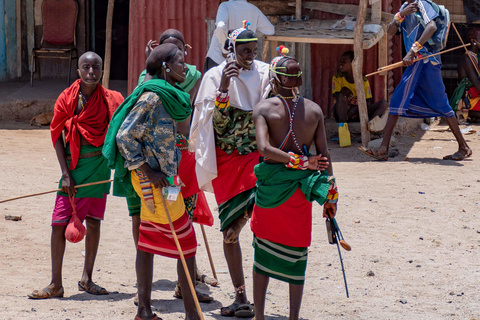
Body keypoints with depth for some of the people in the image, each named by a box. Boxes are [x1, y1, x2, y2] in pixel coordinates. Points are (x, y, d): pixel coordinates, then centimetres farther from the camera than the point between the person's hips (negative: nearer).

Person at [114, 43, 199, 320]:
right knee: (186, 243, -3)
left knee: (148, 243, 11)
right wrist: (149, 172, -19)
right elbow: (125, 136, -19)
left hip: (163, 178, 9)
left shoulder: (168, 96, 10)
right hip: (154, 180, -9)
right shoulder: (152, 97, -17)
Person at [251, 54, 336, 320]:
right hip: (299, 191, 1)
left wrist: (300, 161, -17)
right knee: (296, 254, 9)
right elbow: (324, 155, -1)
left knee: (263, 251, 12)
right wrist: (330, 194, 3)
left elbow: (264, 148, -21)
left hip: (269, 186, -1)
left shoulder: (263, 109, -6)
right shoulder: (314, 110, 1)